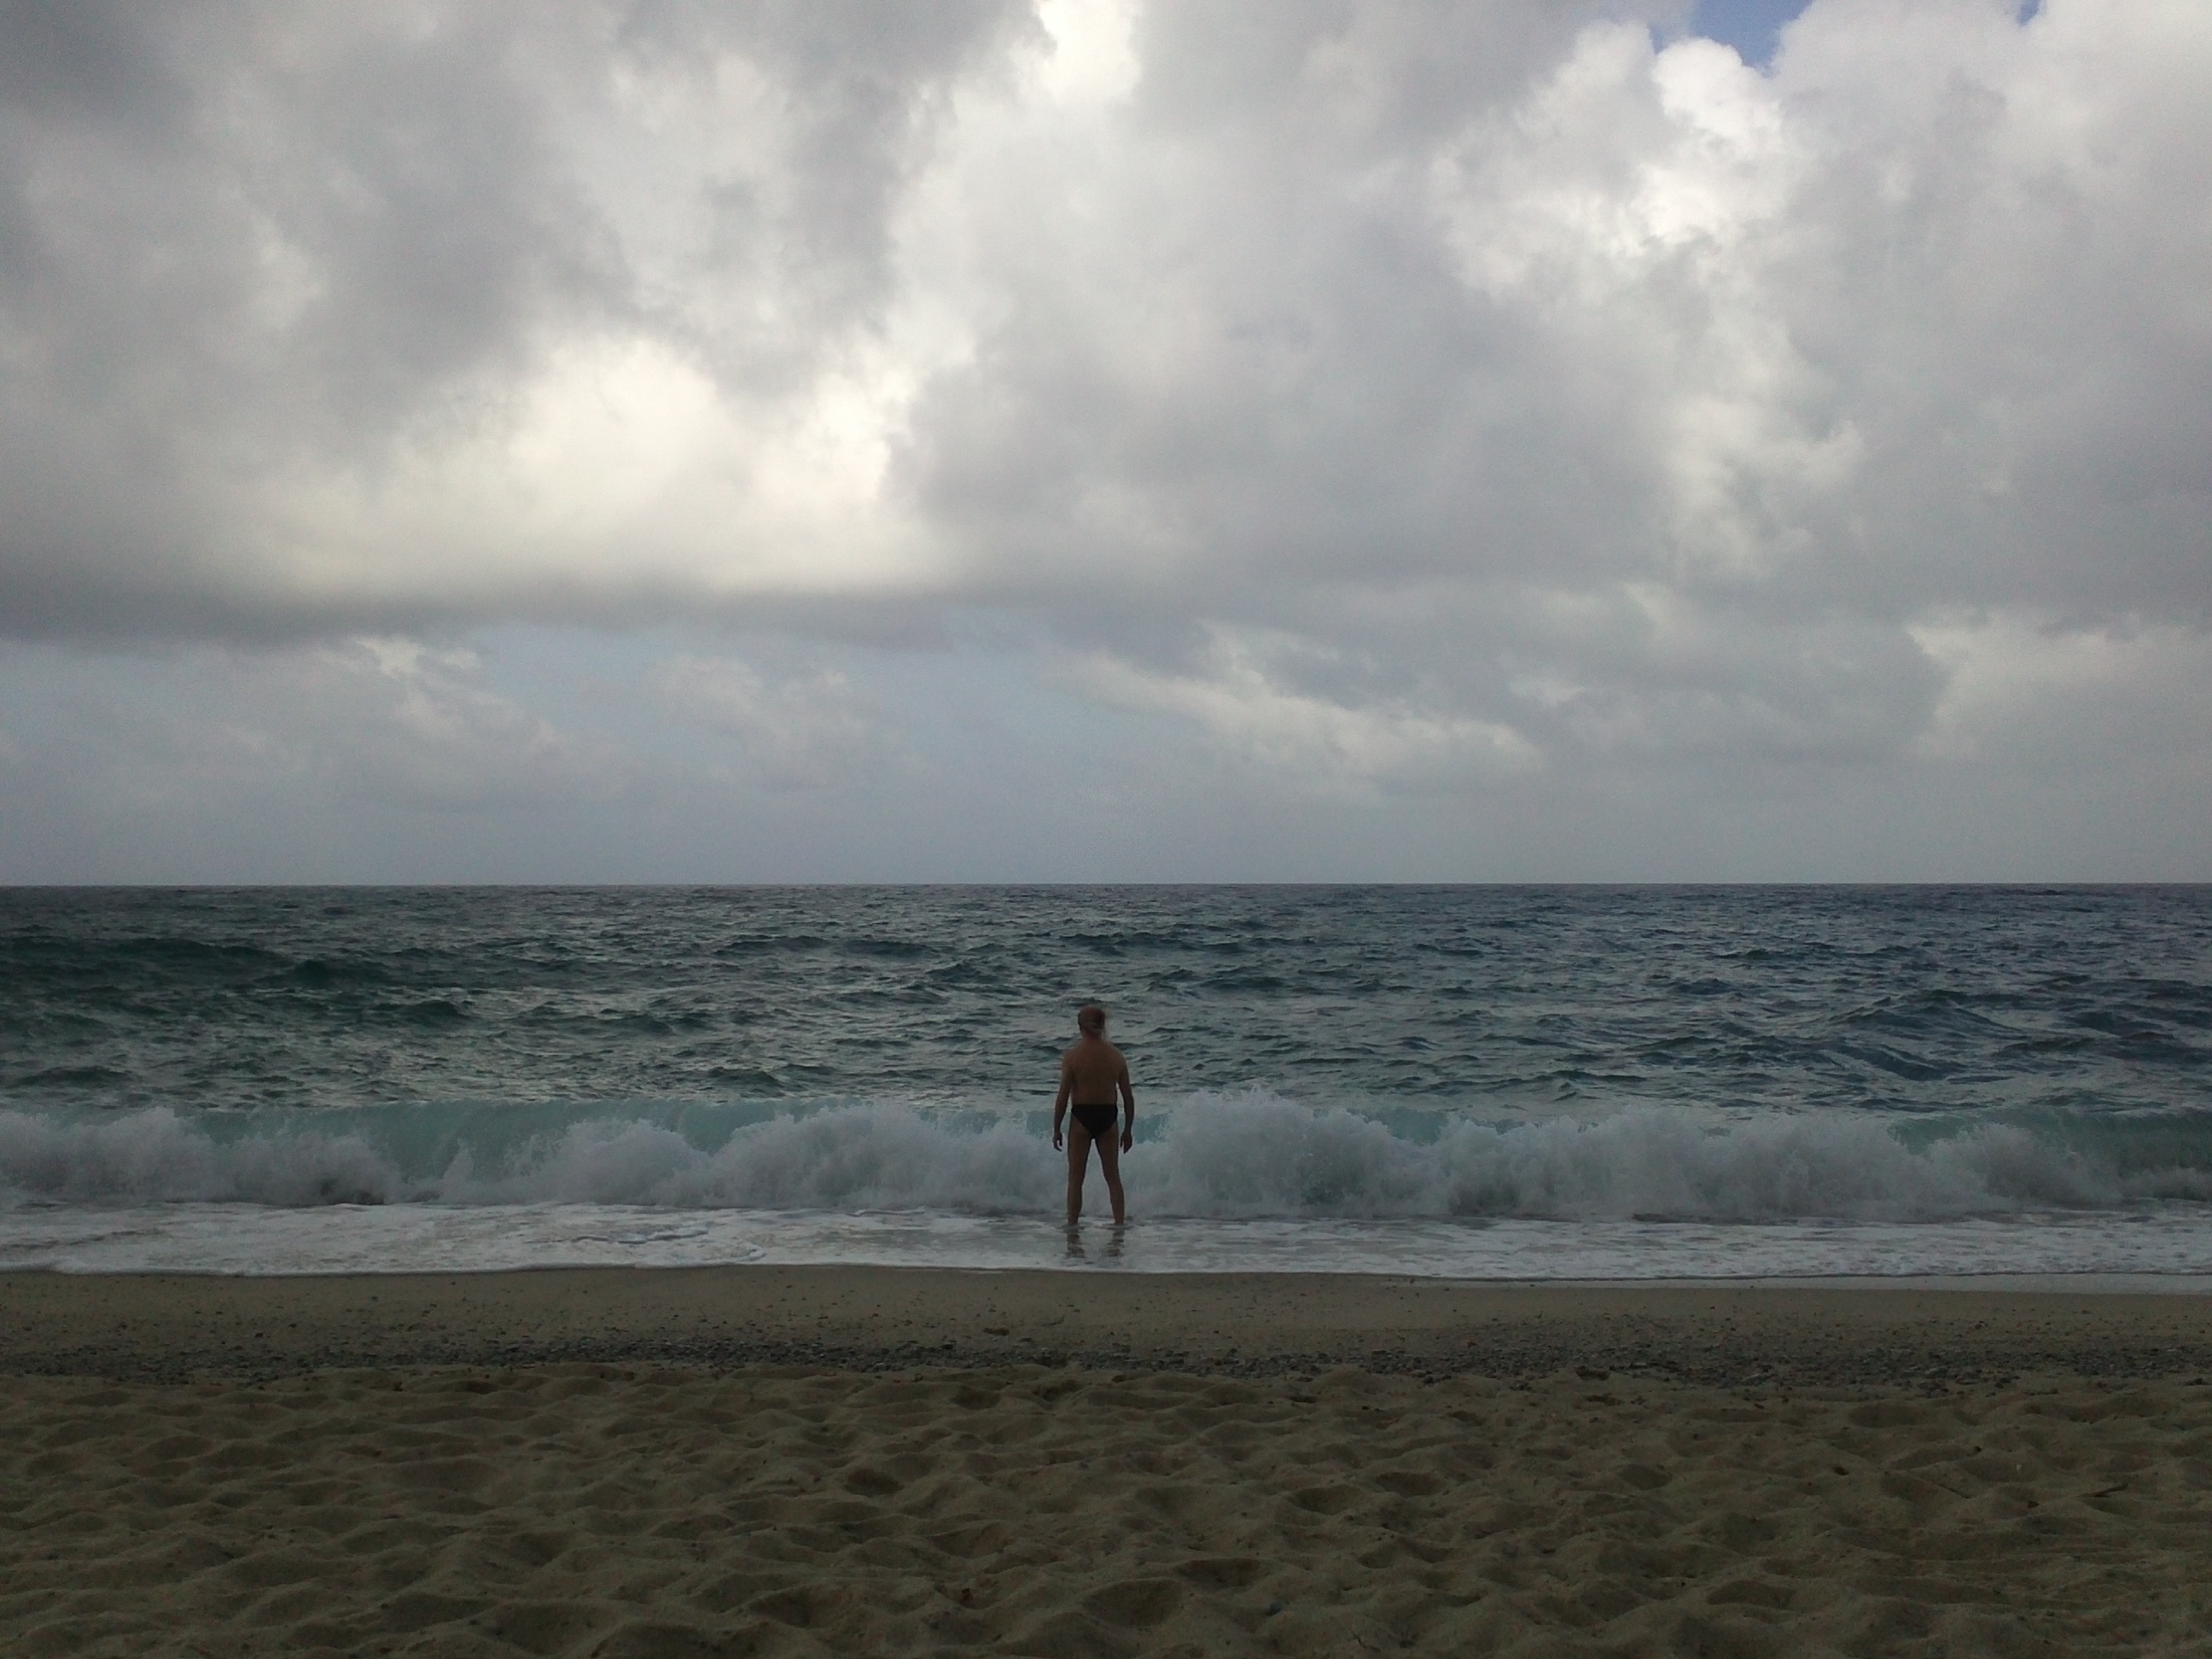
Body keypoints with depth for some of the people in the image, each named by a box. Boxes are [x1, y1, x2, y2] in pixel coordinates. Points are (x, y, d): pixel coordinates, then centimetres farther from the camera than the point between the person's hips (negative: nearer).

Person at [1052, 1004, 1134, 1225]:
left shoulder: (1072, 1056, -10)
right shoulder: (1116, 1056, 0)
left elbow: (1063, 1096, -10)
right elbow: (1128, 1096, 3)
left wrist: (1056, 1129, 0)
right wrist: (1128, 1129, 13)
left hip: (1082, 1117, -3)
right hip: (1108, 1117, 3)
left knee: (1076, 1177, 8)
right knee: (1113, 1176, 12)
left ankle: (1072, 1224, 10)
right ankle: (1120, 1222, 11)